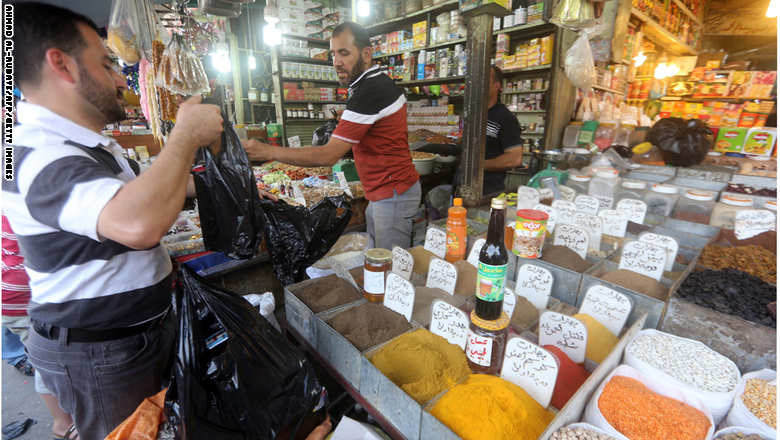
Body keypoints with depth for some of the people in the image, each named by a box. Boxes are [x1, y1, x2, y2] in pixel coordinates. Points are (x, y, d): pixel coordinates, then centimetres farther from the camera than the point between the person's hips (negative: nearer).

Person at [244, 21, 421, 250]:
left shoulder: (370, 92, -22)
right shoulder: (381, 83, 12)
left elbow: (328, 156, -23)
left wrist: (269, 152, -19)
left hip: (393, 195, -10)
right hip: (381, 194, 10)